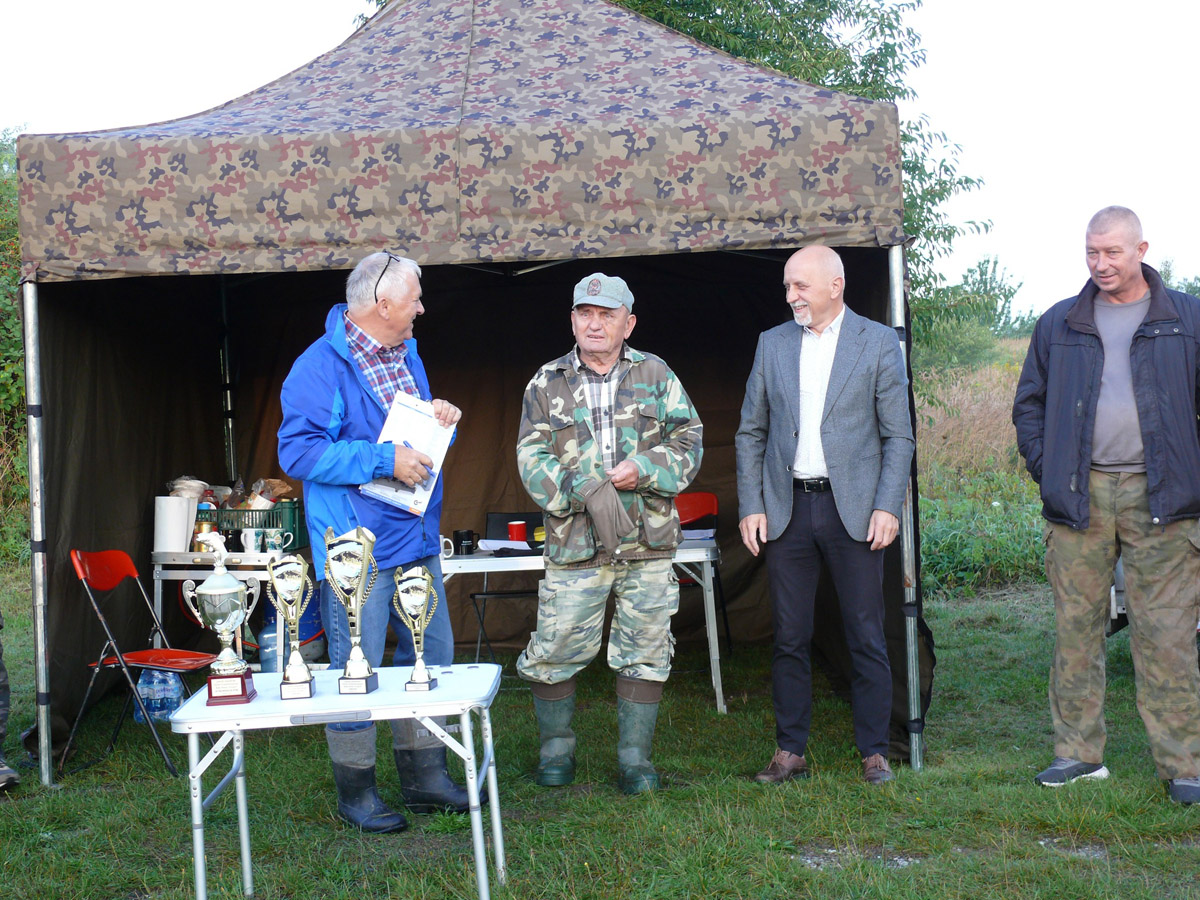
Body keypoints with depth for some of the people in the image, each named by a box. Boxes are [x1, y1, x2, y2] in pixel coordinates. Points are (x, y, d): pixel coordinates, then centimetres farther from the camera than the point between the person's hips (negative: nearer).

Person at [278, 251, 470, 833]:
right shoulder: (321, 365, -13)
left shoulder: (406, 356, 15)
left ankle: (424, 776, 26)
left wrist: (439, 418, 3)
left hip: (418, 541, 9)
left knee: (432, 658, 13)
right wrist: (383, 461, -22)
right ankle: (355, 790, 14)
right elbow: (298, 450, -20)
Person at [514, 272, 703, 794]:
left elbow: (688, 441, 5)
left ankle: (635, 757, 17)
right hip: (575, 543, -1)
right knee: (556, 649, 0)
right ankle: (556, 748, 21)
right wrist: (587, 491, -16)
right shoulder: (547, 384, 7)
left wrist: (642, 470, -13)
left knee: (645, 652, 5)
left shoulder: (655, 375, 9)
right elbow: (532, 458, -1)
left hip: (648, 542, 1)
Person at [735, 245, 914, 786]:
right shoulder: (772, 344, 10)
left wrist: (888, 507, -9)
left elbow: (898, 435, 1)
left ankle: (873, 753, 12)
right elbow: (751, 433, 12)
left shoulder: (878, 342, 2)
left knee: (866, 637, 1)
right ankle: (790, 751, 16)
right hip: (786, 507, 3)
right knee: (789, 638, 6)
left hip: (853, 507, -2)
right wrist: (750, 507, 3)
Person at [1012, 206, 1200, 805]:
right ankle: (1079, 751, 16)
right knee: (1075, 627, 6)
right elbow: (1029, 404, 17)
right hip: (1079, 497, 3)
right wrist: (1045, 468, 5)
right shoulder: (1059, 324, 12)